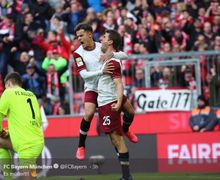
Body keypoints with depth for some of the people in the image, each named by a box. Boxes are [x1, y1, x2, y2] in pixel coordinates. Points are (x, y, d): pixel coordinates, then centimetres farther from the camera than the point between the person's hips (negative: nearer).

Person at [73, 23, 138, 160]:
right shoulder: (78, 53, -11)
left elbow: (124, 55, -11)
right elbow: (84, 74, -21)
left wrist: (111, 54, -32)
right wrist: (101, 71, -36)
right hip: (92, 89, -3)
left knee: (130, 112, 7)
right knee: (88, 114, -27)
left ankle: (125, 130, 42)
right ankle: (81, 146, -10)